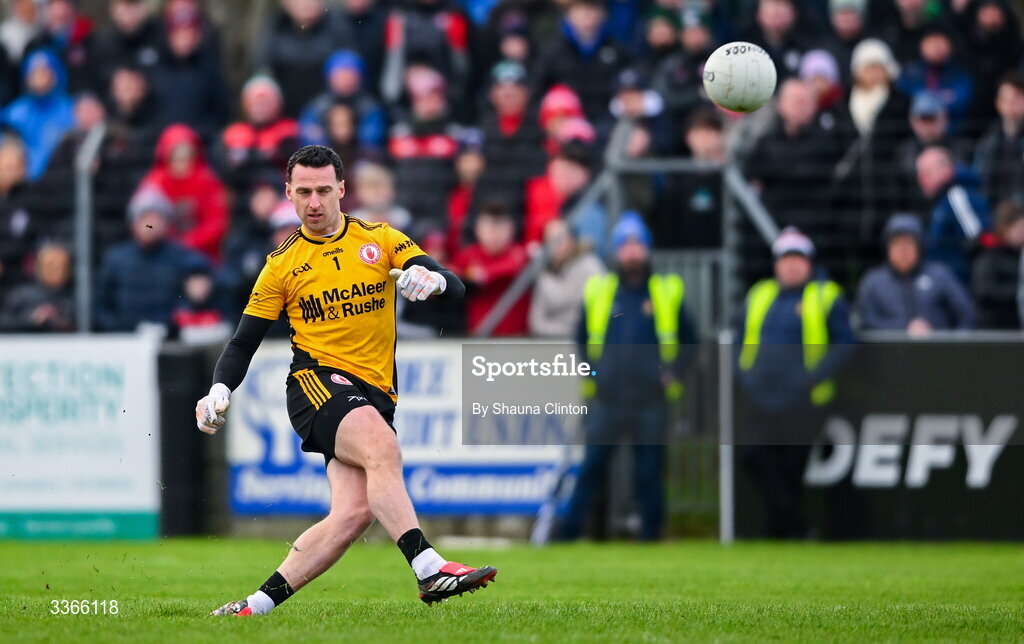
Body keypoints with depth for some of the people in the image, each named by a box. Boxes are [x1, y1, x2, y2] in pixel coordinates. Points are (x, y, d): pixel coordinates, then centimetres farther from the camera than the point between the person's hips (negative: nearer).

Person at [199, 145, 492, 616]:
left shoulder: (381, 240, 11)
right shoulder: (282, 264, 10)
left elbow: (455, 289, 2)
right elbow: (244, 342, 13)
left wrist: (433, 279, -22)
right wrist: (219, 390, -6)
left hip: (375, 395, 3)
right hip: (317, 381, -3)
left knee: (355, 513, -15)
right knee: (382, 448, -33)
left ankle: (259, 604, -6)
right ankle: (429, 570, -43)